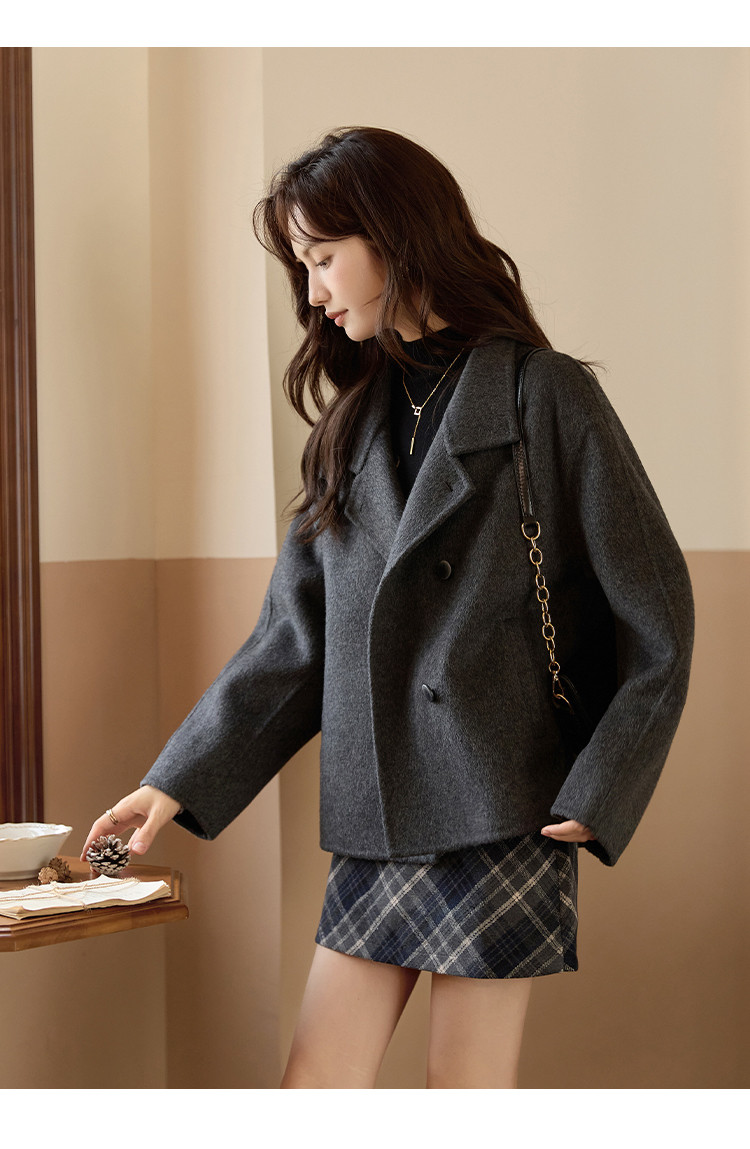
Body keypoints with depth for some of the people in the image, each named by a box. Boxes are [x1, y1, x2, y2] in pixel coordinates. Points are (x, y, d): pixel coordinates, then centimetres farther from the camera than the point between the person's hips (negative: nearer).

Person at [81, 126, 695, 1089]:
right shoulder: (354, 422, 15)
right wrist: (178, 783, 9)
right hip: (375, 822, 6)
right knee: (313, 1087, 3)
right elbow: (293, 638, 15)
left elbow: (655, 619, -3)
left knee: (466, 1087, 0)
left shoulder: (544, 396, -3)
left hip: (501, 813, -6)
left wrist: (595, 796, -10)